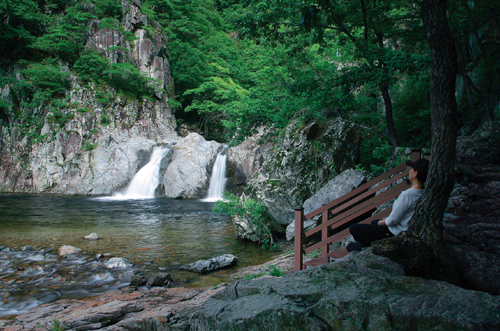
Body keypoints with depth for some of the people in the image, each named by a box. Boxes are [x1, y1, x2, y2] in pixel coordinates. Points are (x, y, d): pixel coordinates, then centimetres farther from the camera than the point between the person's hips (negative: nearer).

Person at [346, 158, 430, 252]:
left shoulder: (407, 195, -33)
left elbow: (392, 221, -25)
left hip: (393, 234, -10)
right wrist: (387, 219, 12)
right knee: (374, 222, 36)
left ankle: (365, 244, 20)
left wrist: (381, 222, -4)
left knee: (353, 228, -3)